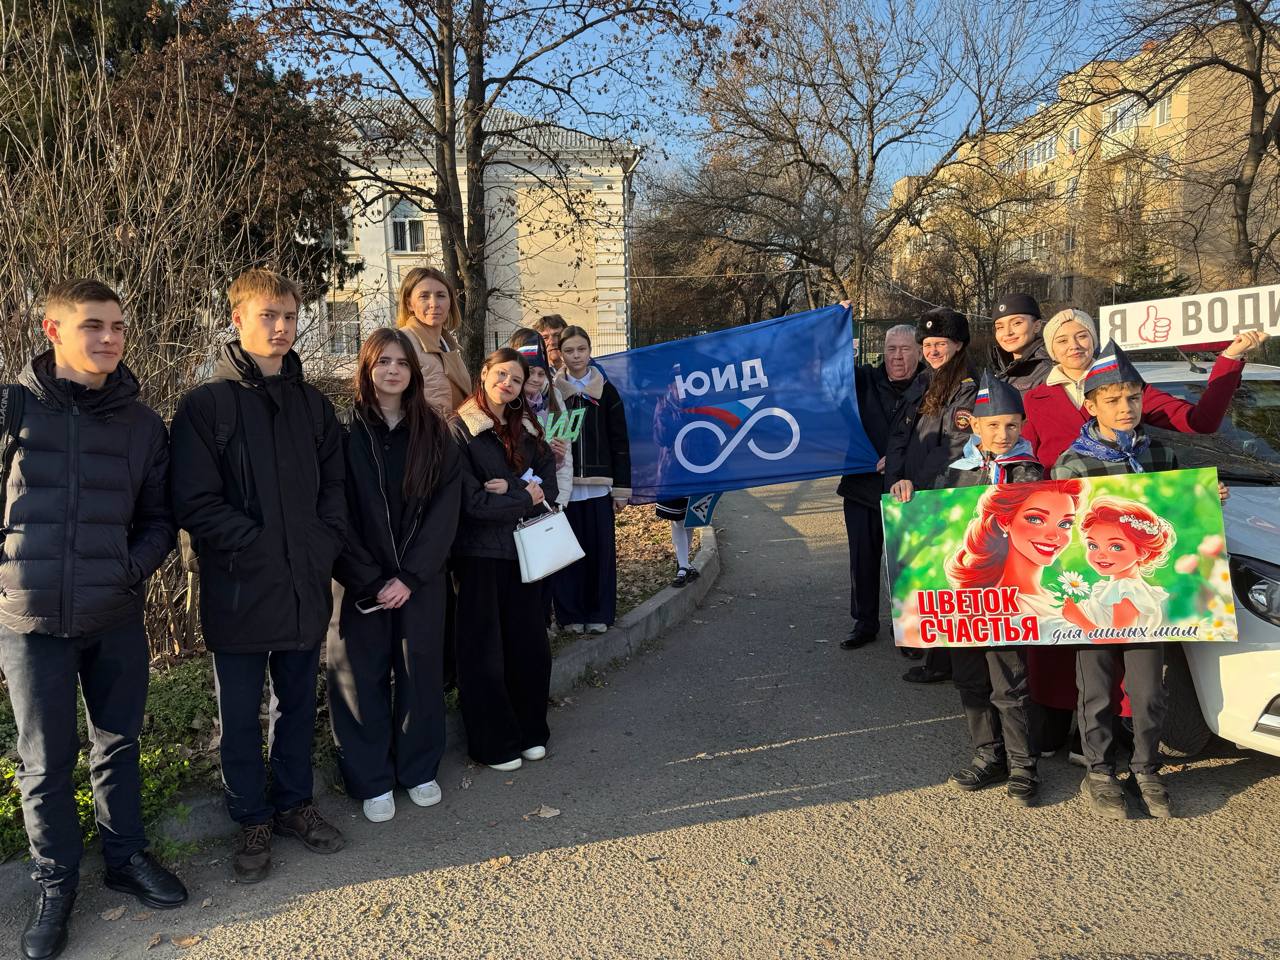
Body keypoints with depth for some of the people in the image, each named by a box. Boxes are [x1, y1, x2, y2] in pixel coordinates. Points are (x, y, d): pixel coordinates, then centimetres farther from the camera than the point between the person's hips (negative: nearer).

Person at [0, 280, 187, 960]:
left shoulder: (141, 423, 2)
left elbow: (158, 517, 8)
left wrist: (133, 567, -7)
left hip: (116, 616, 2)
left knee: (118, 742, 15)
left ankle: (126, 856, 33)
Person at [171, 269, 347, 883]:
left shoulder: (313, 405, 9)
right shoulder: (206, 405, -6)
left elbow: (334, 488, 10)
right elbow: (195, 503, -12)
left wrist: (323, 548, -4)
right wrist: (260, 549, -16)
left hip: (306, 588, 4)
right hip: (239, 592, -4)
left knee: (298, 705, 17)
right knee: (240, 715, 11)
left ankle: (293, 803, 35)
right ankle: (252, 820, 29)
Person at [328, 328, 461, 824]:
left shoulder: (433, 433, 3)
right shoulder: (346, 431, -4)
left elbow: (444, 507, -2)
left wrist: (410, 575, -11)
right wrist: (370, 581, -13)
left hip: (421, 579, 2)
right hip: (361, 582, -2)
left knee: (420, 672, 9)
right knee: (363, 676, 6)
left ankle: (419, 769, 27)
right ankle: (371, 779, 21)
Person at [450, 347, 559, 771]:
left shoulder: (526, 429, 10)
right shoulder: (460, 429, -9)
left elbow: (548, 487, 4)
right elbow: (472, 501, -16)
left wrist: (511, 489, -14)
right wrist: (526, 499, -8)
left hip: (521, 549, 5)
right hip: (479, 553, -5)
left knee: (530, 645, 10)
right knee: (484, 652, 5)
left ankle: (529, 731, 27)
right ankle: (493, 743, 18)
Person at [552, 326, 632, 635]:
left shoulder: (606, 391, 6)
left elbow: (619, 442, 4)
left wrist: (621, 488, 0)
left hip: (598, 484, 0)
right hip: (563, 484, 0)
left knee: (600, 548, 2)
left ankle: (599, 612, 14)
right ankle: (570, 613, 12)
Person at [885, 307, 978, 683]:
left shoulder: (969, 388, -7)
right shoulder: (922, 384, 16)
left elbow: (957, 447, -16)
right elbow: (899, 434, 11)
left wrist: (916, 482, -18)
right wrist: (897, 479, -4)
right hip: (910, 494, 7)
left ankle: (940, 661, 4)